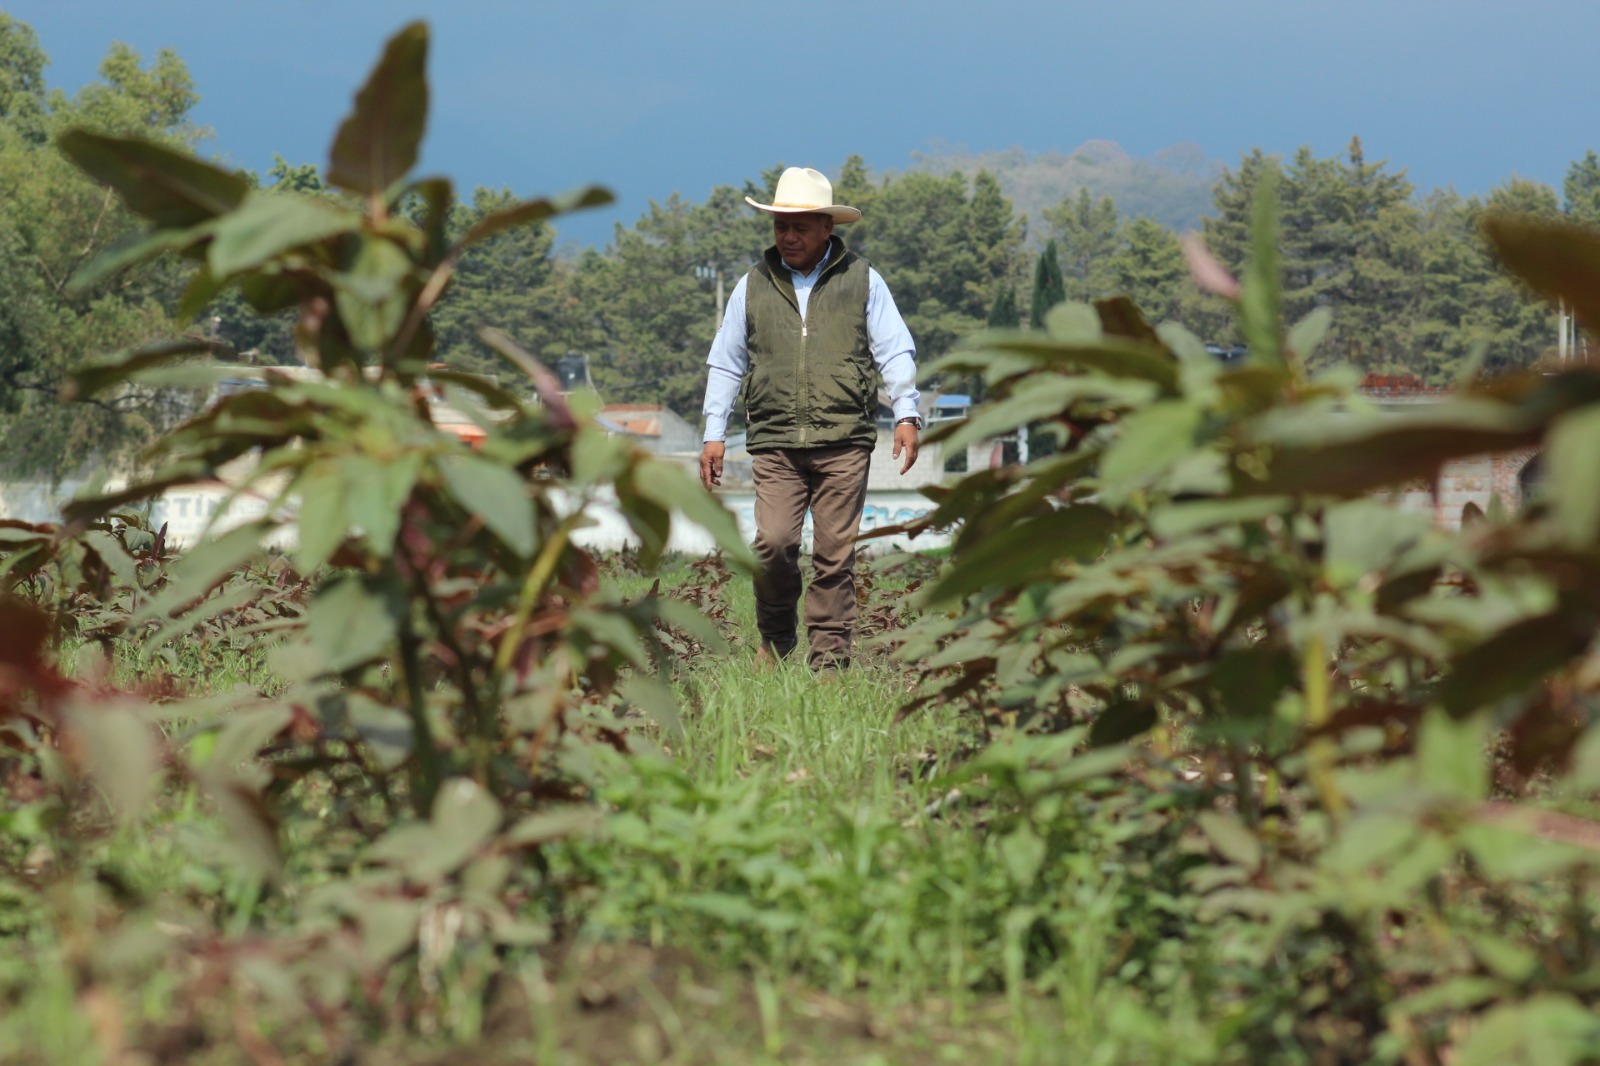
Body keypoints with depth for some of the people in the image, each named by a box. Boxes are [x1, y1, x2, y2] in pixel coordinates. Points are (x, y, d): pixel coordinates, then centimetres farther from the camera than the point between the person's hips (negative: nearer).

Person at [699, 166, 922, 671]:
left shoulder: (863, 281, 9)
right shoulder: (753, 286, 13)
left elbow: (895, 353, 9)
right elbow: (725, 363, 18)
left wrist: (907, 414, -4)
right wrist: (714, 434, 11)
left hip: (844, 443, -1)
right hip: (775, 444, 1)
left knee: (835, 553, -2)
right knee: (773, 543, -12)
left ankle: (830, 656, 7)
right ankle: (775, 640, 11)